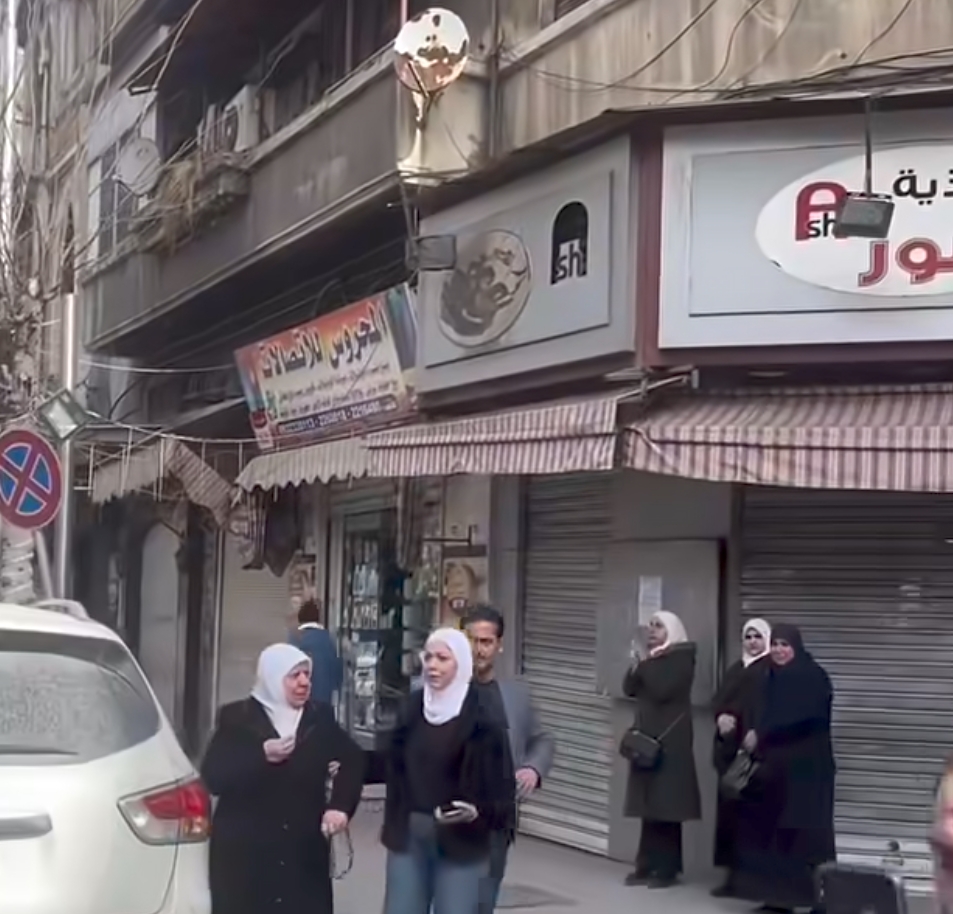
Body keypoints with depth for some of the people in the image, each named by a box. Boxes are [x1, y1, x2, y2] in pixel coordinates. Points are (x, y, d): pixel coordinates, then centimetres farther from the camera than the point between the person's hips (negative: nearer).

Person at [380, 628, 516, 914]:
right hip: (409, 835, 5)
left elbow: (500, 785, -11)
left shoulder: (482, 716, -10)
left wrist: (478, 812, -27)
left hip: (460, 840, -4)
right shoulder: (413, 707, 4)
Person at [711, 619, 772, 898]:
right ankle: (733, 873, 7)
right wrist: (720, 717, -6)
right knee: (728, 809, 3)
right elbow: (718, 699, 15)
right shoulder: (736, 668, 21)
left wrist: (735, 718, -15)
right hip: (729, 746, 7)